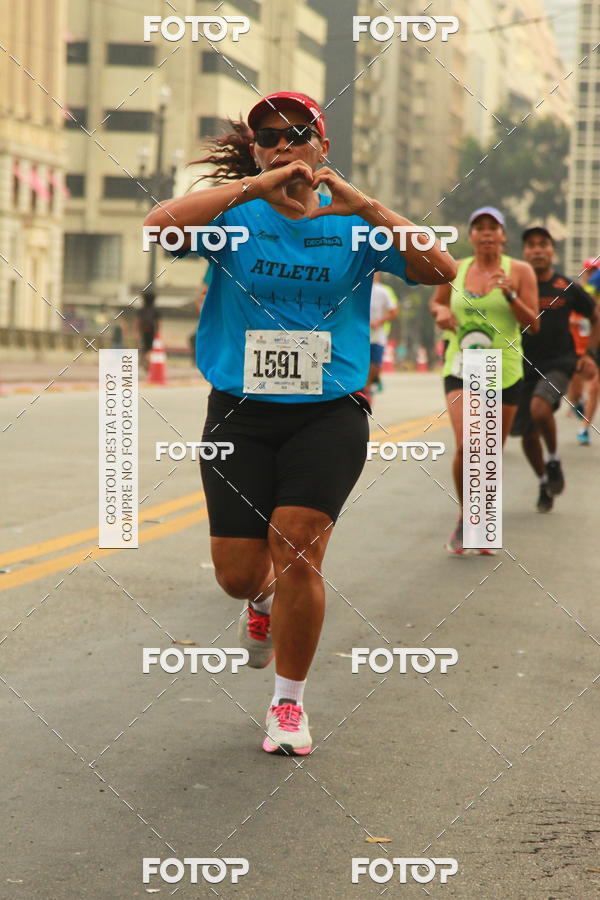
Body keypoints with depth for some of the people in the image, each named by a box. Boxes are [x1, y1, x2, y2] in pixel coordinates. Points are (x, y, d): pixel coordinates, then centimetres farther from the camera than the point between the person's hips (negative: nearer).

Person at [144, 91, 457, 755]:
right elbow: (159, 225, -19)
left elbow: (440, 270, -10)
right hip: (240, 413, 1)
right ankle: (265, 599, 42)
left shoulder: (353, 225, 2)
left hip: (329, 414, -1)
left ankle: (289, 702, 9)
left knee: (296, 556, -12)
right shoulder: (235, 217, 0)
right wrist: (251, 186, -24)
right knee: (237, 574, 2)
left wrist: (363, 205, -19)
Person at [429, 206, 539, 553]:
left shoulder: (520, 271, -1)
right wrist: (441, 311, 1)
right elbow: (436, 301, 23)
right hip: (461, 369, 0)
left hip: (505, 371, 0)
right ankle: (464, 516, 6)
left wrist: (509, 294, -20)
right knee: (466, 446, -16)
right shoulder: (454, 271, 5)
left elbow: (533, 322, -6)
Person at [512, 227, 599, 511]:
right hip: (522, 367, 2)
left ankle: (554, 459, -4)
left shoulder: (567, 288, -1)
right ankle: (544, 482, 28)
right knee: (527, 433, 5)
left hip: (558, 364, -2)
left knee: (539, 408, -30)